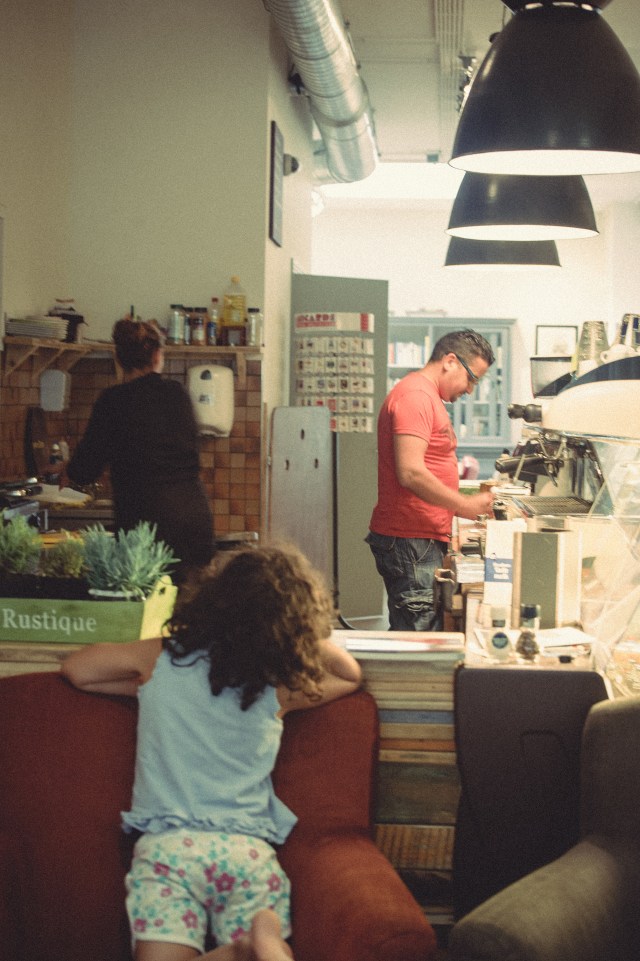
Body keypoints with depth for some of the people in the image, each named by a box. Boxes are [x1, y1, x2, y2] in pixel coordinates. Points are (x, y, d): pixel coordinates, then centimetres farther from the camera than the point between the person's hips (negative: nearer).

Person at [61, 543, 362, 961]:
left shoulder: (162, 659, 6)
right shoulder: (278, 689, 6)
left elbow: (76, 668, 22)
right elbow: (351, 675, 26)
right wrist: (307, 639, 22)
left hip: (167, 846, -1)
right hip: (249, 850, 1)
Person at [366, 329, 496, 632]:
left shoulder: (427, 397, 21)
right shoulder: (415, 396, -12)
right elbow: (411, 473, -22)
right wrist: (465, 506, -13)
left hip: (424, 539, 11)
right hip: (410, 541, -11)